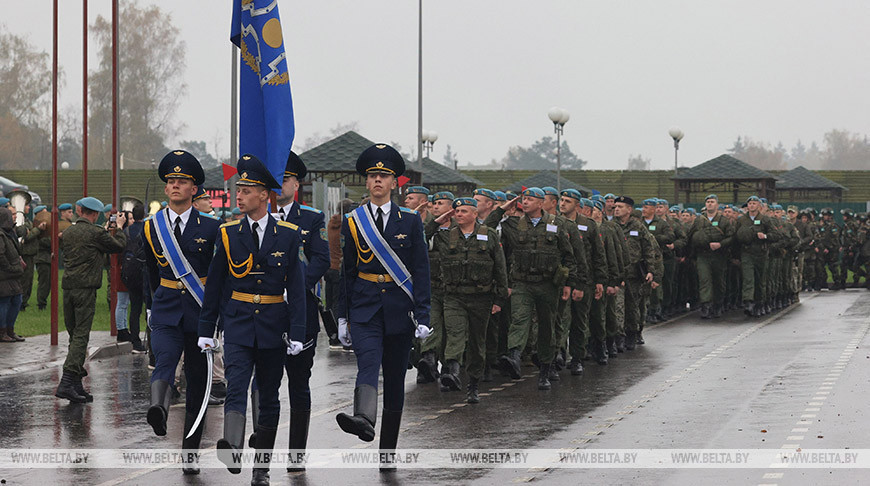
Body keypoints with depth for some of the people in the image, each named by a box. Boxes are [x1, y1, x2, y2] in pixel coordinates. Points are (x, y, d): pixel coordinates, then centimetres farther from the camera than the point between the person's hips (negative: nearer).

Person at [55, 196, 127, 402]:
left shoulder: (68, 232, 11)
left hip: (67, 286, 7)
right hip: (85, 288, -7)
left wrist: (107, 231, 28)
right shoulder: (95, 233, -8)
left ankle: (76, 385, 14)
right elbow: (118, 246, 4)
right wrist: (119, 228, 21)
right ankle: (67, 382, -17)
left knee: (74, 334, 13)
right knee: (81, 336, -7)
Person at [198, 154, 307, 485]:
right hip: (238, 322, 0)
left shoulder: (288, 235, 0)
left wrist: (296, 334, -8)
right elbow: (214, 284, 7)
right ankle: (232, 449, -36)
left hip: (273, 326, 0)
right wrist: (206, 330, 5)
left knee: (269, 396, 8)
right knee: (236, 386, -18)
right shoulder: (228, 234, 3)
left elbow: (297, 287, -2)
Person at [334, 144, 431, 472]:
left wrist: (422, 316, -6)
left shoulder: (410, 222, 3)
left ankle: (388, 451, 13)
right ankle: (364, 419, -50)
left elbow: (421, 272, 1)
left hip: (399, 310, 1)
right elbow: (347, 272, 9)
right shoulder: (353, 222, 6)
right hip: (365, 309, -1)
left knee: (394, 380, 5)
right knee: (368, 362, -26)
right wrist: (343, 318, 6)